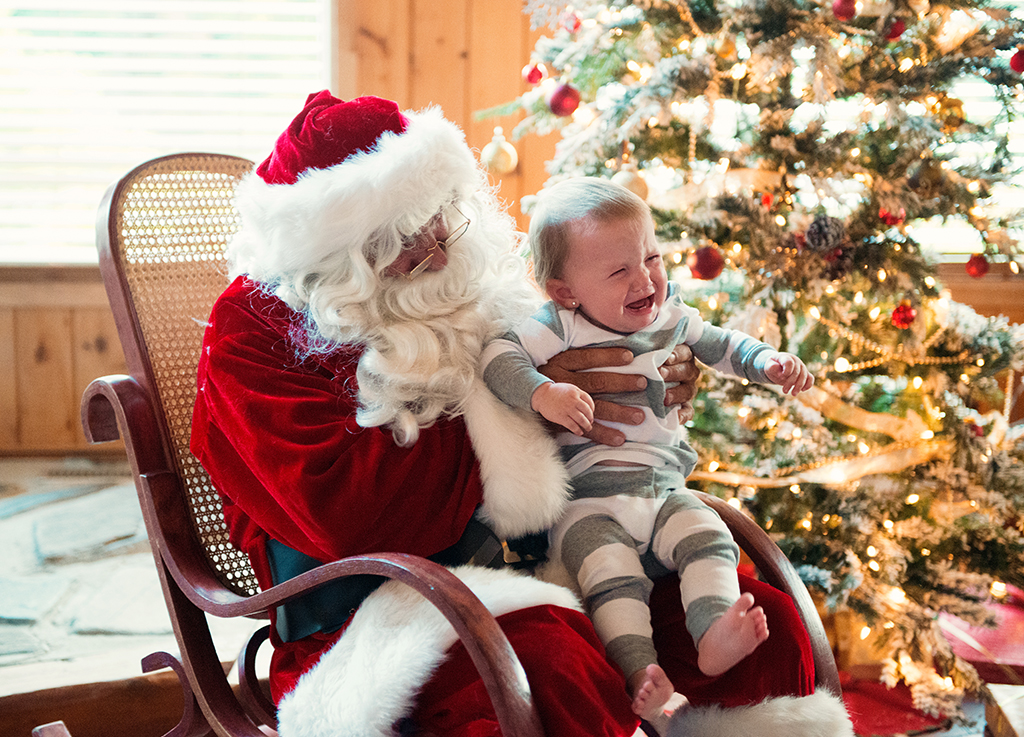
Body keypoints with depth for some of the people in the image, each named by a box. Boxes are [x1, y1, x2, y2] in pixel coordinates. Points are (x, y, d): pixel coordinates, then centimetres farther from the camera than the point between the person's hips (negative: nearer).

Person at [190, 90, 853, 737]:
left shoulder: (473, 285, 14)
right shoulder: (251, 334, -5)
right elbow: (341, 510, -20)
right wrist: (519, 408, -14)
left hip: (529, 573, 6)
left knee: (768, 618, -14)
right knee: (546, 656, -39)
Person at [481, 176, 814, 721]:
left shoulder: (672, 316, 7)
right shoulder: (558, 328, -10)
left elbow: (722, 346, 24)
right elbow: (499, 357, -18)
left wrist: (769, 362, 8)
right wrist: (543, 394, -34)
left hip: (663, 489, 5)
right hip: (585, 500, -5)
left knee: (709, 538, -18)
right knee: (611, 574, -25)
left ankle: (714, 636, -24)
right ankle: (639, 669, -27)